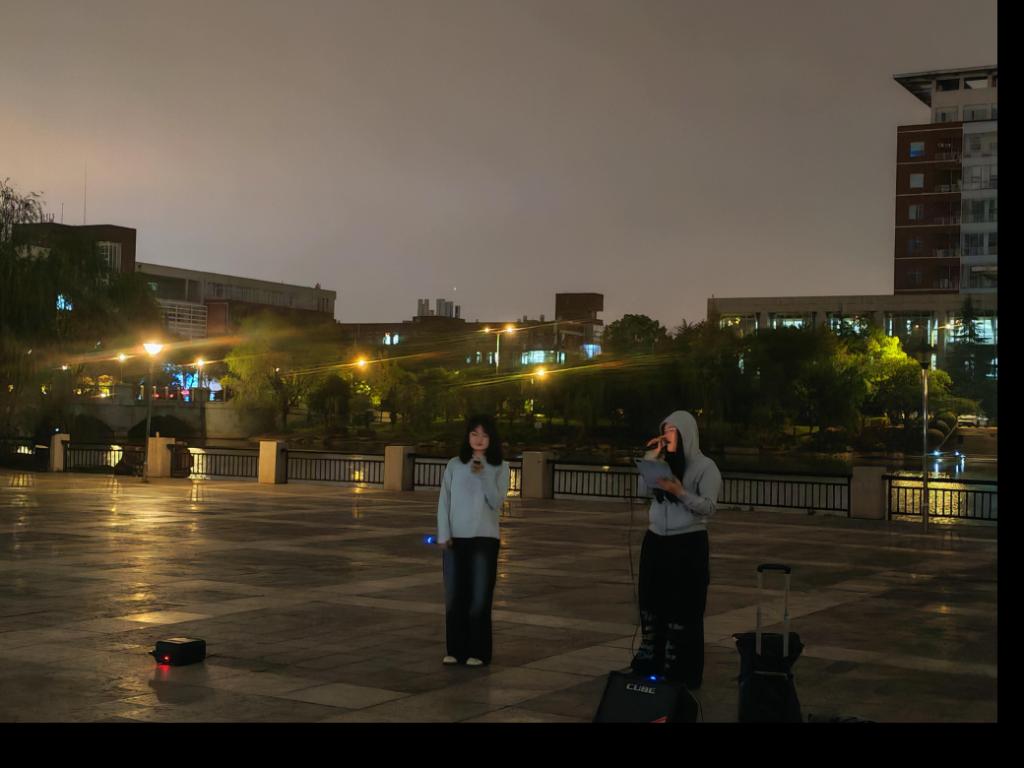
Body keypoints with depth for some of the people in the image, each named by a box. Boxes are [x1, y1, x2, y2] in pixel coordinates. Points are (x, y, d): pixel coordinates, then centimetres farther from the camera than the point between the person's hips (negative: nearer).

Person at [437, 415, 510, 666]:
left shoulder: (500, 468, 1)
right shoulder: (454, 465, 4)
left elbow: (496, 502, -9)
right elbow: (444, 501, 3)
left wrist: (483, 475, -19)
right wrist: (444, 535, -4)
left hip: (484, 539, -2)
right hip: (455, 539, 2)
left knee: (479, 598, -1)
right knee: (454, 597, 5)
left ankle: (478, 652, 7)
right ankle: (455, 650, 15)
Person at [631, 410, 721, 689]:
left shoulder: (705, 466, -5)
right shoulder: (664, 462, 10)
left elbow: (708, 507, -12)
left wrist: (680, 492, -24)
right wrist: (652, 460, -2)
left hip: (688, 545, -5)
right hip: (656, 542, 6)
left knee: (682, 612, -2)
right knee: (653, 605, 9)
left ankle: (681, 675, 5)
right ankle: (650, 667, 17)